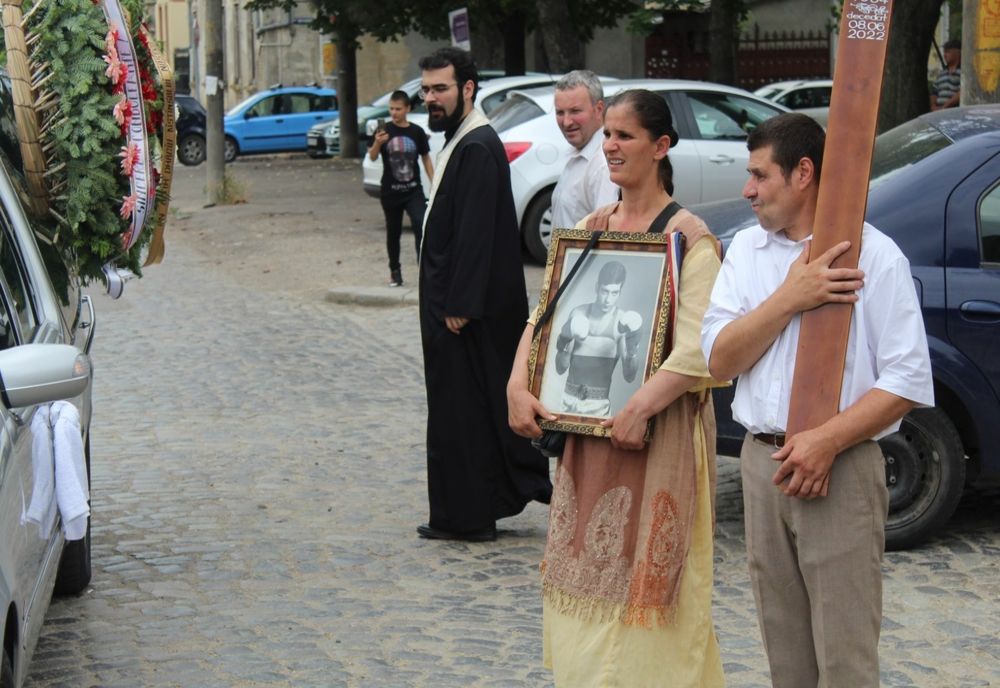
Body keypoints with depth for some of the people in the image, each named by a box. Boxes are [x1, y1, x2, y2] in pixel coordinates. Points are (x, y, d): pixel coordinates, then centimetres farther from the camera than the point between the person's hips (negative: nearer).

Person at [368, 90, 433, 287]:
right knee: (393, 232, 10)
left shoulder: (417, 132, 1)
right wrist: (377, 143, -33)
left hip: (413, 190, 0)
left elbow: (426, 158, 9)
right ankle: (395, 270, 23)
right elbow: (372, 157, -11)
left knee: (421, 225, -19)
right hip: (390, 191, 1)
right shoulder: (384, 131, -2)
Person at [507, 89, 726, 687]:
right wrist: (518, 384, -5)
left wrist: (639, 409, -26)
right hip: (588, 429, 7)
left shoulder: (688, 237, -10)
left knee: (646, 578, -3)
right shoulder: (591, 229, 11)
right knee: (587, 569, 13)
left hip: (659, 430, -7)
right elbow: (545, 316, 11)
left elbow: (698, 350, -18)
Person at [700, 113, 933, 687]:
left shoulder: (873, 255, -6)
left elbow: (907, 380, -10)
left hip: (841, 470, -5)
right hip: (763, 463, 5)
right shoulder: (746, 250, 10)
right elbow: (719, 359, 1)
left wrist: (828, 440, -19)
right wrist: (790, 298, -11)